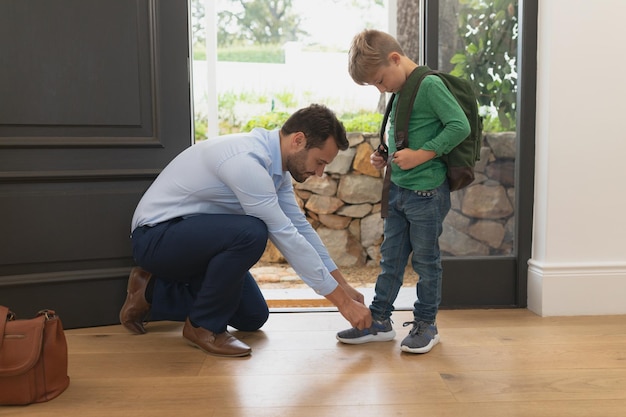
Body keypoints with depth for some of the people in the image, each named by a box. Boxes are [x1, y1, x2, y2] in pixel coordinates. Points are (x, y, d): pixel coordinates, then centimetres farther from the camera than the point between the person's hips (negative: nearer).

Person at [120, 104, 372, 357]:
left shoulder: (275, 161, -1)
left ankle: (152, 292, 18)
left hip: (195, 238, 9)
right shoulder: (246, 160, -30)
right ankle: (204, 326, -10)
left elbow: (300, 228, 5)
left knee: (253, 318, 8)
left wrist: (344, 287, 4)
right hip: (156, 237, -9)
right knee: (250, 232, -34)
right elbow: (286, 238, -29)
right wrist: (343, 302, -23)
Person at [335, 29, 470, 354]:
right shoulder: (399, 93, 12)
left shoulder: (430, 85, -13)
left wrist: (421, 155, -21)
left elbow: (460, 126, -19)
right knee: (390, 257, 13)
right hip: (397, 189, 9)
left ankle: (426, 324, 21)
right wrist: (384, 157, 7)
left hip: (427, 191, -8)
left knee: (425, 260, 5)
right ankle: (379, 320, 24)